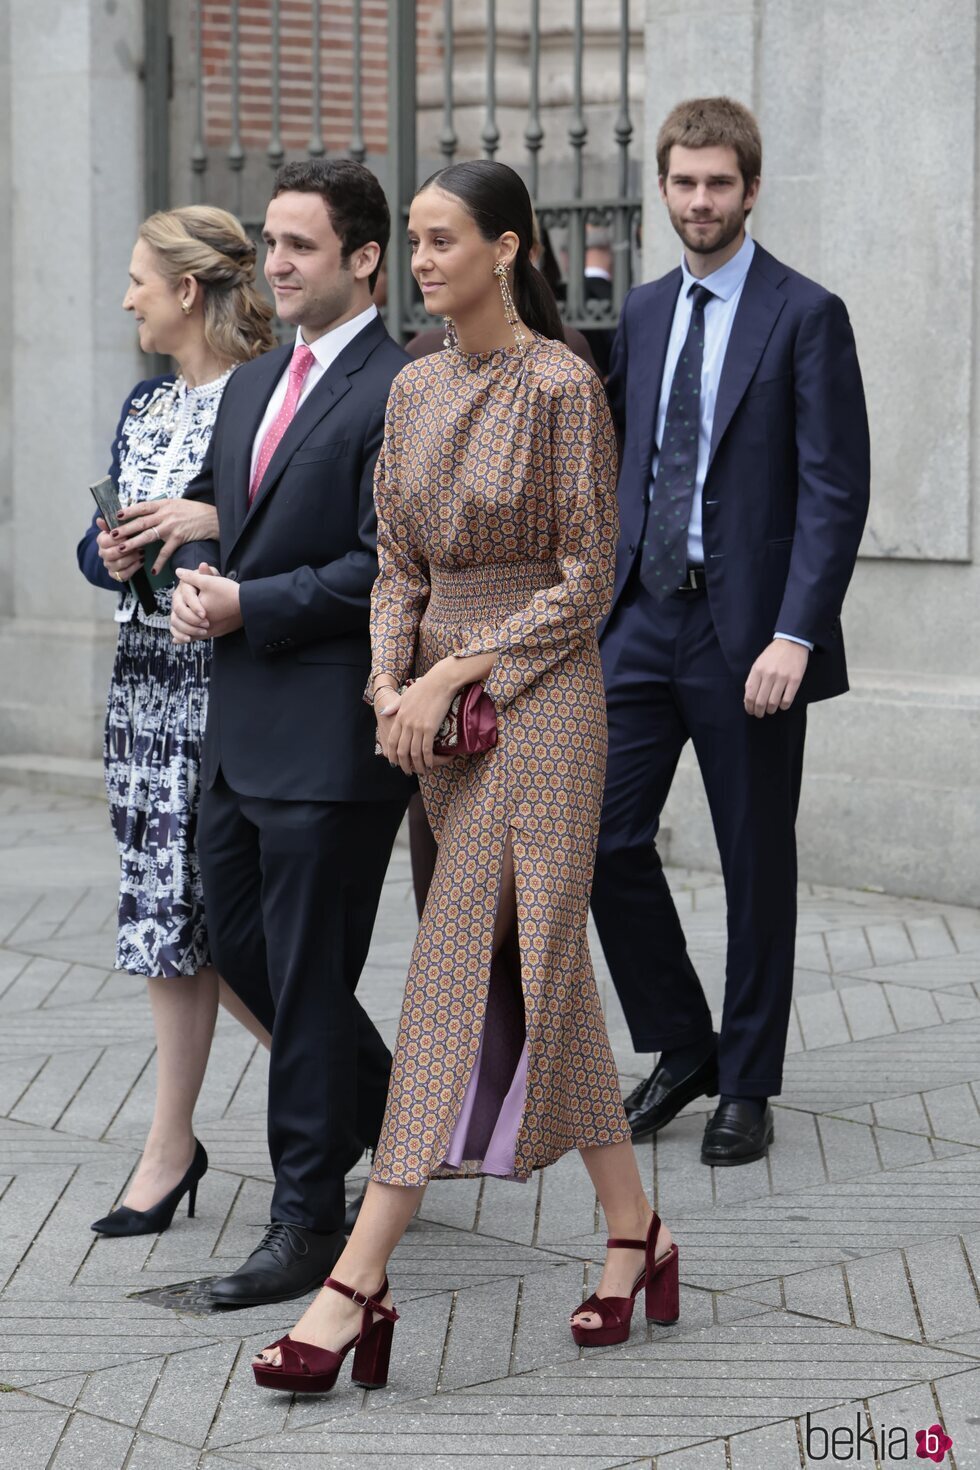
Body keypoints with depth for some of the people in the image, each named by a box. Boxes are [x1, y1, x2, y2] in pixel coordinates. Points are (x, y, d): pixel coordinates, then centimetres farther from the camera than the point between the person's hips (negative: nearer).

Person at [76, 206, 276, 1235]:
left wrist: (219, 522, -23)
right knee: (167, 915, 10)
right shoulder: (146, 406, 14)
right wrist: (112, 554, -4)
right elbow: (97, 541, 18)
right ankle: (173, 1143, 18)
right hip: (148, 684, 7)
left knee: (224, 918, -4)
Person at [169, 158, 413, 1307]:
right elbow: (209, 514, 22)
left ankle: (308, 1224, 10)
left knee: (307, 975, -2)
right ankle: (392, 1116, 37)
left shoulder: (400, 394, -12)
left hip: (332, 734, -9)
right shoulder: (250, 386, 15)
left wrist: (248, 605, -17)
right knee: (240, 945, 17)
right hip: (241, 726, 9)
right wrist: (196, 584, 1)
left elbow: (386, 565, -18)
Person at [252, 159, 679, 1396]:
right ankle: (634, 1235, 22)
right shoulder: (414, 389, 10)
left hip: (540, 698, -7)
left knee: (467, 969, -9)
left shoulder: (561, 388, -10)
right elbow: (398, 564, 12)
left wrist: (460, 673, -14)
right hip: (443, 701, 8)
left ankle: (358, 1282, -10)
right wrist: (391, 683, -4)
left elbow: (586, 581, -10)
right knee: (534, 971, 11)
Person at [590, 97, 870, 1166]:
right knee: (604, 837, 1)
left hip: (746, 630, -5)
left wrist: (795, 636, -19)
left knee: (757, 865, 5)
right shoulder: (643, 313, 12)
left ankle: (746, 1087, 18)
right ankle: (681, 1048, 20)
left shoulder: (806, 316, -6)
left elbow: (835, 491, -11)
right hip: (641, 617, 5)